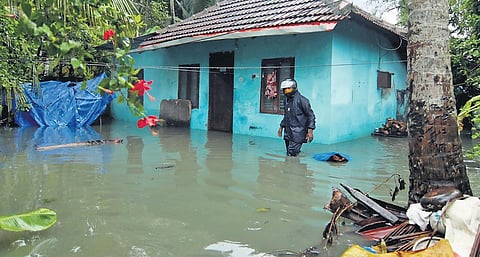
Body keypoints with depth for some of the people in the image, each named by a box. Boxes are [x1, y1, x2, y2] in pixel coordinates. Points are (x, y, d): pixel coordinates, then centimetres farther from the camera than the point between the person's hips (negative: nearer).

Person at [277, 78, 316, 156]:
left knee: (291, 155, -14)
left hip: (297, 133, -8)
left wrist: (310, 130, -15)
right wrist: (281, 127, 26)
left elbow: (311, 115, -9)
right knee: (289, 154, 9)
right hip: (288, 133, 8)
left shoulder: (301, 100, -9)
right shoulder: (286, 100, 13)